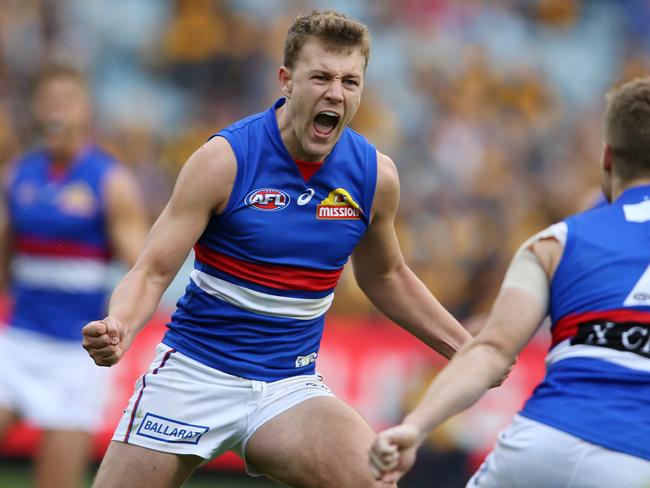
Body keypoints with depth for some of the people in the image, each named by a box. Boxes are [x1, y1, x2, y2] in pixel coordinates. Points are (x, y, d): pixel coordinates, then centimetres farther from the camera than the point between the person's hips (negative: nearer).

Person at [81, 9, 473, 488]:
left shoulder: (375, 175, -1)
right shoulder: (224, 158, -13)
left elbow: (384, 277, 18)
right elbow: (152, 272, -11)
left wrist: (469, 350, 14)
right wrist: (118, 329, -32)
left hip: (289, 387, 2)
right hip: (194, 373, -2)